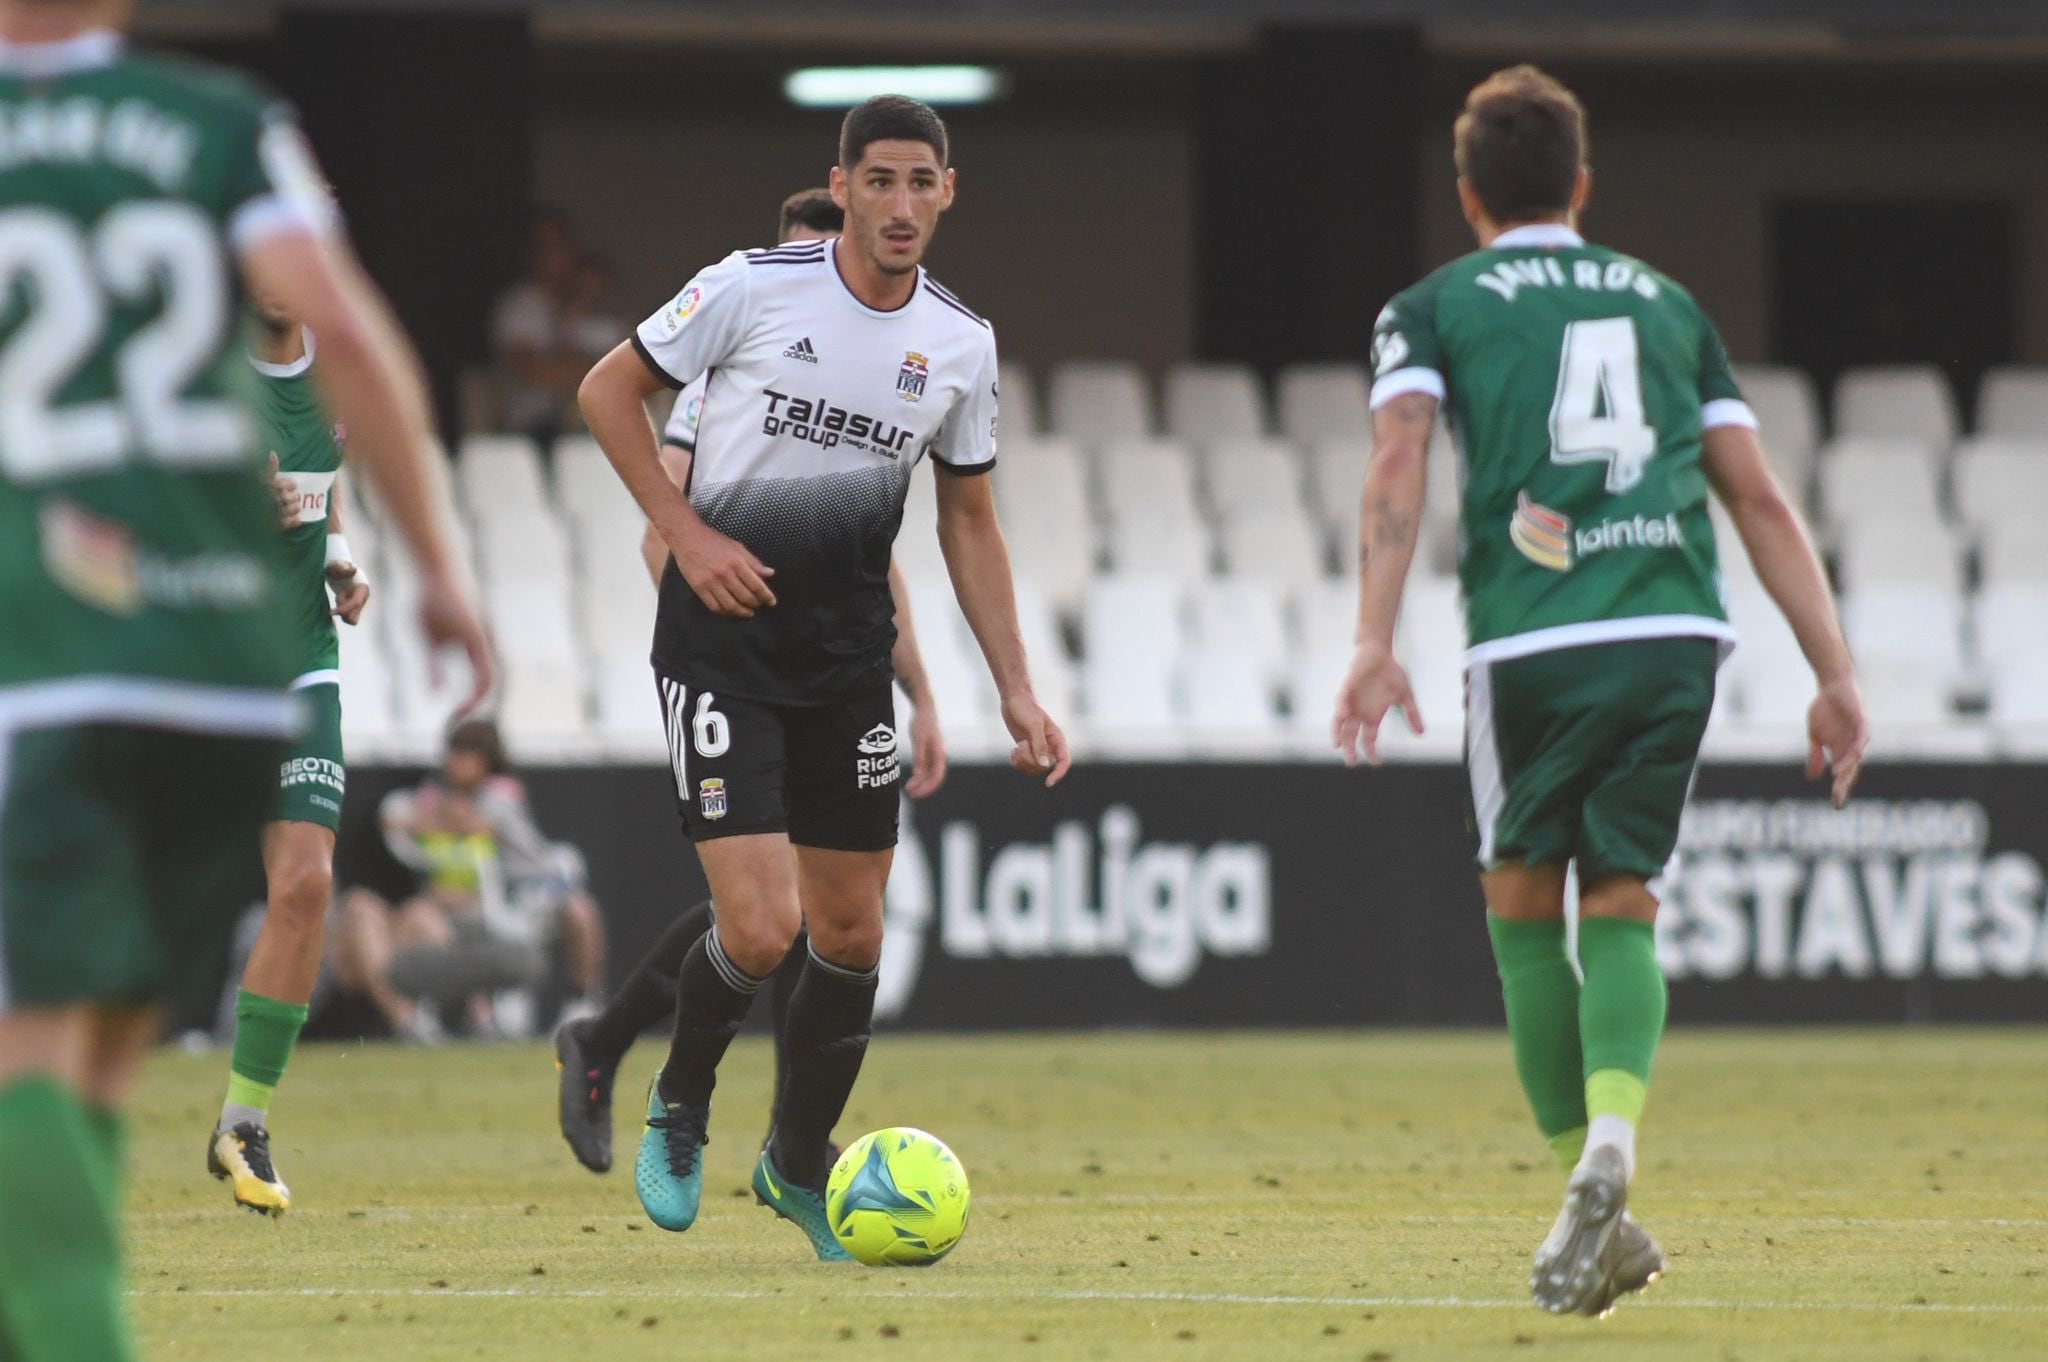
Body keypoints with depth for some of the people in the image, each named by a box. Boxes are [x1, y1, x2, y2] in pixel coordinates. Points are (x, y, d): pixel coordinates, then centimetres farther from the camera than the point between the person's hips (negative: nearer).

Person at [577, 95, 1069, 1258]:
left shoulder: (961, 344, 2)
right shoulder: (754, 288, -12)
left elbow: (970, 521, 13)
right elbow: (609, 391, -1)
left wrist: (1017, 691, 8)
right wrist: (688, 534, -11)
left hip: (849, 653, 5)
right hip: (723, 632, -5)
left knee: (852, 932, 7)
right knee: (761, 927, -15)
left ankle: (801, 1163, 29)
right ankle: (680, 1112, 14)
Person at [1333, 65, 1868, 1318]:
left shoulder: (1434, 309, 14)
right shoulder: (1665, 301, 23)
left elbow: (1397, 471, -5)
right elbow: (1760, 497, 17)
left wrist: (1375, 645, -14)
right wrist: (1836, 674, 15)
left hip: (1535, 642, -2)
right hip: (1678, 634, 2)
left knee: (1521, 898, 14)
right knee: (1621, 905, 7)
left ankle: (1590, 1189, 7)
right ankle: (1609, 1144, -20)